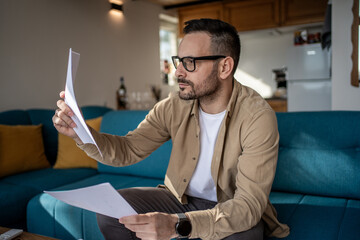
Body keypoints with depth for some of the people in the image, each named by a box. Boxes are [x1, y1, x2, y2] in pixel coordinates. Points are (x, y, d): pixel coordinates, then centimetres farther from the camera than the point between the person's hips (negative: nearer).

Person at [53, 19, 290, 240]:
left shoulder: (257, 116, -25)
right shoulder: (174, 106, -9)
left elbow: (249, 203, -30)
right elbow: (128, 150, -5)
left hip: (234, 210, -3)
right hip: (181, 198, 4)